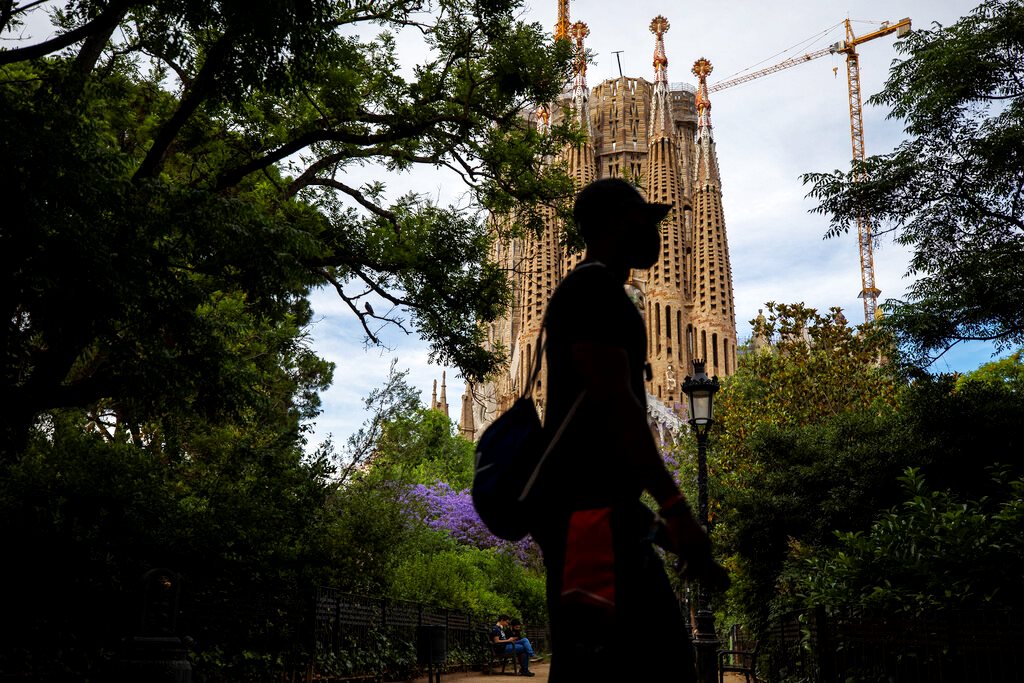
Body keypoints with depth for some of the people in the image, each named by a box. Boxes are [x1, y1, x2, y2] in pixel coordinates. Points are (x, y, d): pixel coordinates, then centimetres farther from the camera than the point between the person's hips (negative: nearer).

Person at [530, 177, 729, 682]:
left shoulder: (594, 295, 26)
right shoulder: (595, 289, -6)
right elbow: (613, 401, -18)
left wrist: (654, 512, 26)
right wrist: (675, 508, -21)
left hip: (605, 511, 11)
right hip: (589, 511, -11)